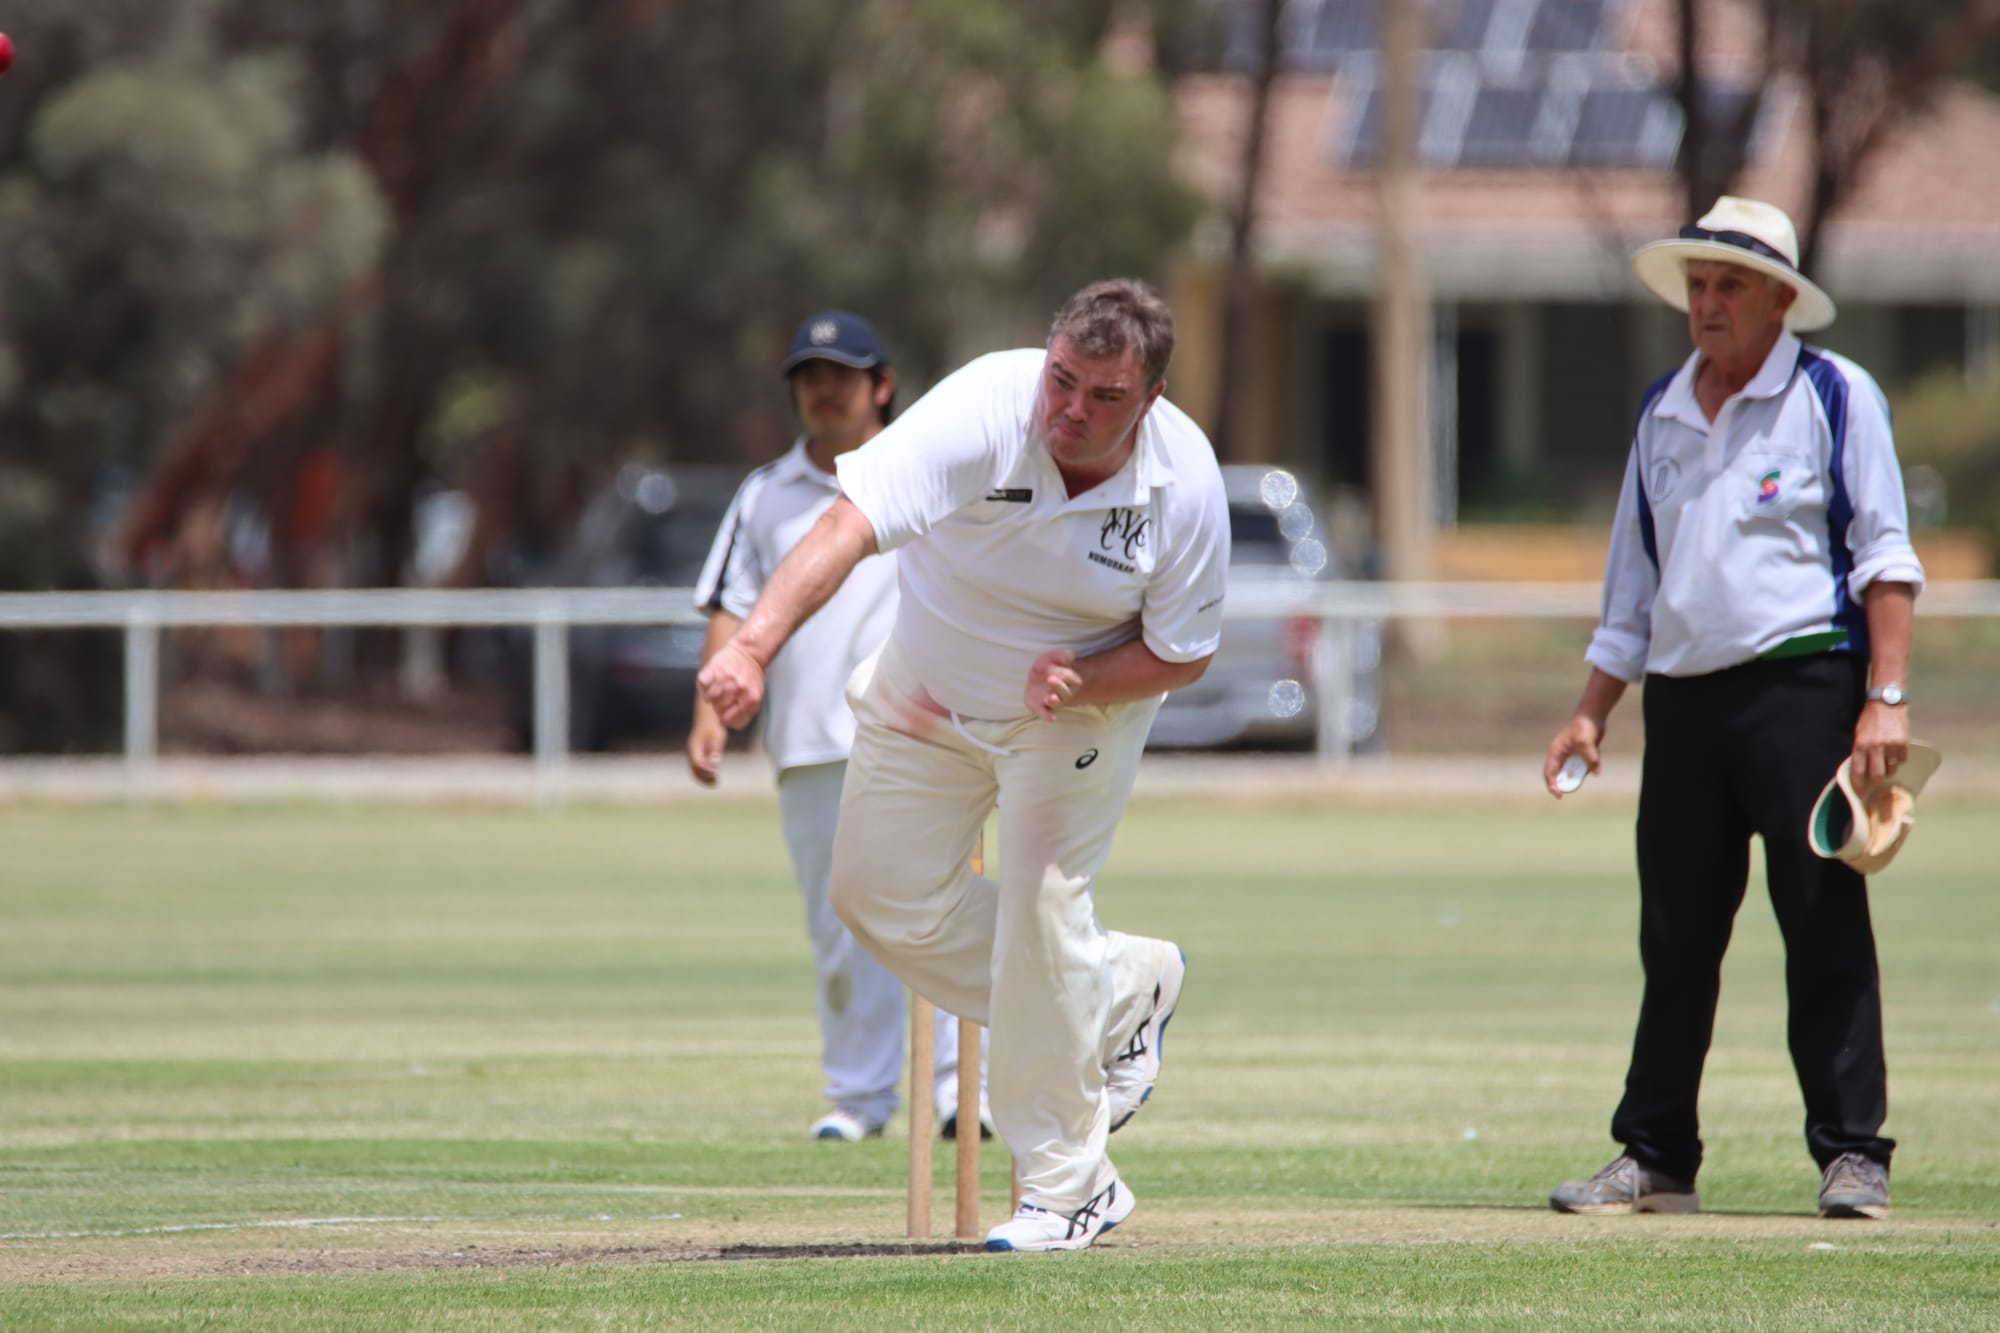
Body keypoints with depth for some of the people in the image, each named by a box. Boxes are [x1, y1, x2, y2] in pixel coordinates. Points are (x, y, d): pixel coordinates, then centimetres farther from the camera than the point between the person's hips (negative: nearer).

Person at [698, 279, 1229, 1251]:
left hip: (1081, 705, -2)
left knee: (1040, 908, -12)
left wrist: (1078, 681, -32)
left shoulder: (1185, 486, -26)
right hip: (927, 697, 2)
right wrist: (753, 645, -59)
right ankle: (1124, 989, 27)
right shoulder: (982, 414, -33)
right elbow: (849, 525, -45)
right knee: (883, 900, 6)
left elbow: (1181, 656, -13)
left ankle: (1066, 1185, 1)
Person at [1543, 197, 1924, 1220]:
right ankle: (1657, 1157, 11)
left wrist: (1885, 697, -14)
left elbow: (1884, 554, -5)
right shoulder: (1662, 414, 18)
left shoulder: (1835, 396, 1)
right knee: (1674, 938, 6)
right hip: (1683, 701, 5)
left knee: (1825, 926, -7)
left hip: (1801, 685, -5)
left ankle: (1853, 1153, -4)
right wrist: (1591, 713, 16)